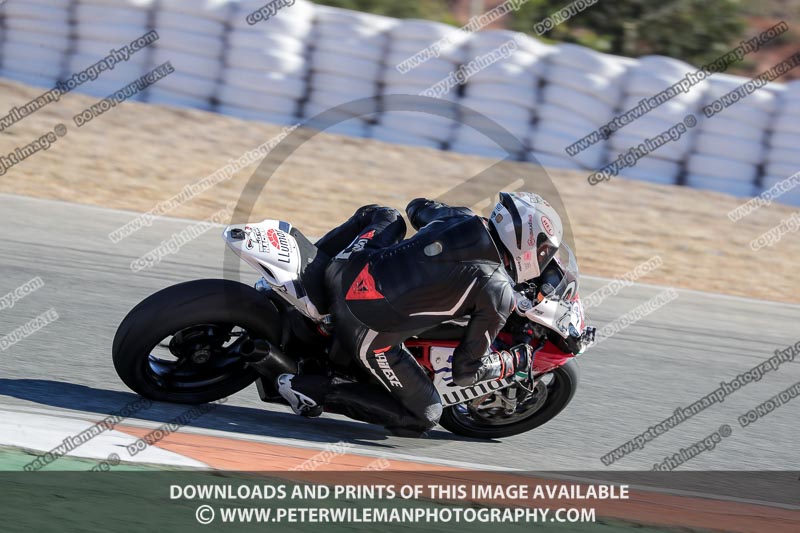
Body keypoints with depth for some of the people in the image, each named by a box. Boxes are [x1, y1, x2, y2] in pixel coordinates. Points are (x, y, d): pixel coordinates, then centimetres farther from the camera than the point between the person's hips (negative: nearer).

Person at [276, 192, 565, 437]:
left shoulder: (460, 218, 6)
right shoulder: (498, 294, -10)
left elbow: (418, 207, 31)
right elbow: (466, 369, -4)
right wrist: (519, 360, 13)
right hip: (367, 334, -6)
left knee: (382, 216, 34)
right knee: (424, 417, 12)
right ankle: (315, 391, 1)